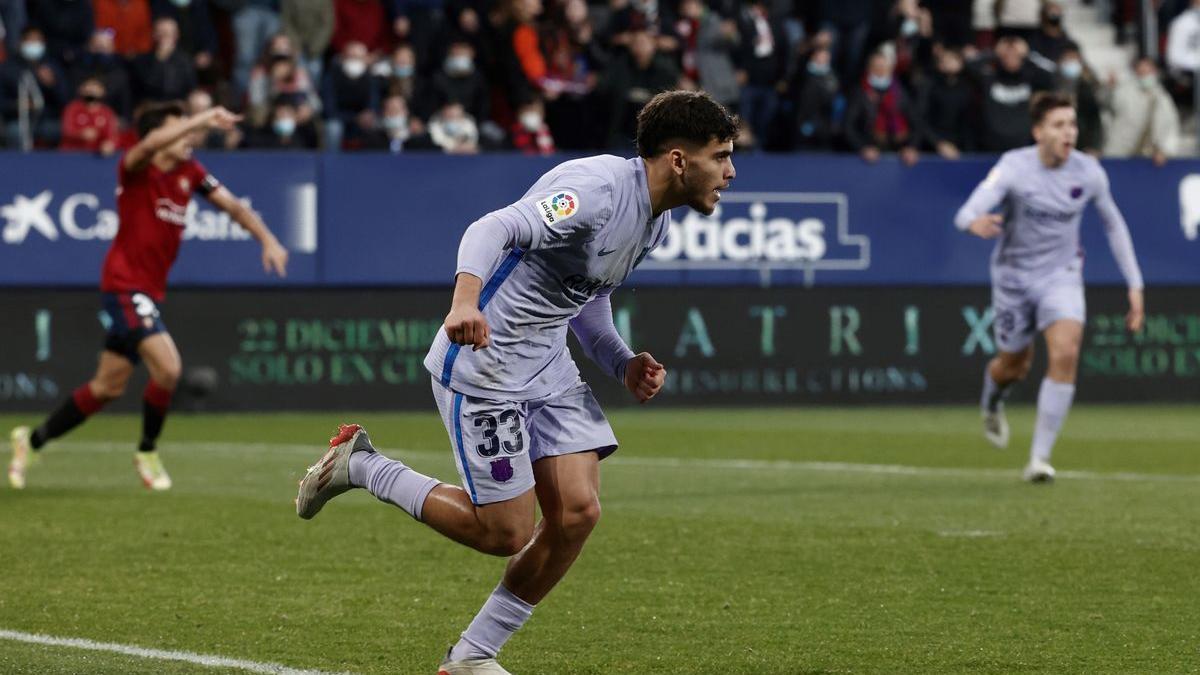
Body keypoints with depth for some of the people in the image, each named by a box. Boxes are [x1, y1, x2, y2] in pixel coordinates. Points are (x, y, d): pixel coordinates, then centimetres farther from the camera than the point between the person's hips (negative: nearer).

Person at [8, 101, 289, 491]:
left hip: (149, 291, 8)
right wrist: (202, 119, -42)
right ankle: (147, 453, 1)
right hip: (124, 284, -8)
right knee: (167, 367, -21)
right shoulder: (135, 169, -15)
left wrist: (267, 240, -2)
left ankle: (32, 440, 28)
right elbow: (150, 145, -38)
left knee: (109, 387, 13)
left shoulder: (189, 173, 6)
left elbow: (232, 205, 12)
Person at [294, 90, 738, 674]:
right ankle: (360, 467, 13)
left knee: (577, 512, -4)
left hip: (547, 363, 9)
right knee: (506, 533, -6)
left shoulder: (655, 221, 7)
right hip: (482, 362, -9)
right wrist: (465, 301, -54)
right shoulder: (597, 188, -24)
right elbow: (495, 229, -36)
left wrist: (625, 365, 6)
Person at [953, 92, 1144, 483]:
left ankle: (1039, 458, -15)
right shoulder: (1014, 167, -19)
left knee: (1065, 355, -22)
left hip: (1062, 274, 1)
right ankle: (992, 406, 54)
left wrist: (1134, 285, 6)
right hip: (1014, 274, -1)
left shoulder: (1088, 172, -9)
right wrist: (975, 222, -59)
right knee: (1014, 366, 13)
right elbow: (968, 213, -33)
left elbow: (1113, 225, 8)